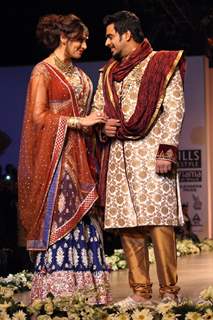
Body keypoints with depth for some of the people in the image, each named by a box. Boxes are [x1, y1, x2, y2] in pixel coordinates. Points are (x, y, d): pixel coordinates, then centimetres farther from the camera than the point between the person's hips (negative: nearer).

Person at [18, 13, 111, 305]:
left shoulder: (78, 73, 19)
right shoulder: (43, 71, -4)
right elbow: (38, 116, -12)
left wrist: (99, 122, 6)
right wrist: (79, 121, -16)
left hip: (80, 156, 7)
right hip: (56, 155, -7)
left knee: (84, 216, 2)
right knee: (60, 217, -9)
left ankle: (88, 290, 4)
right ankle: (58, 292, -5)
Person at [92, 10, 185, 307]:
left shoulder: (162, 64, 4)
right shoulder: (108, 73, 21)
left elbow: (174, 109, -4)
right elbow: (97, 110, 24)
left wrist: (167, 151, -13)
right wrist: (103, 127, 1)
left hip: (151, 153, -5)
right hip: (118, 157, 6)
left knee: (158, 220, -10)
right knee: (127, 224, 2)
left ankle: (169, 291, -2)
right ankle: (140, 292, 8)